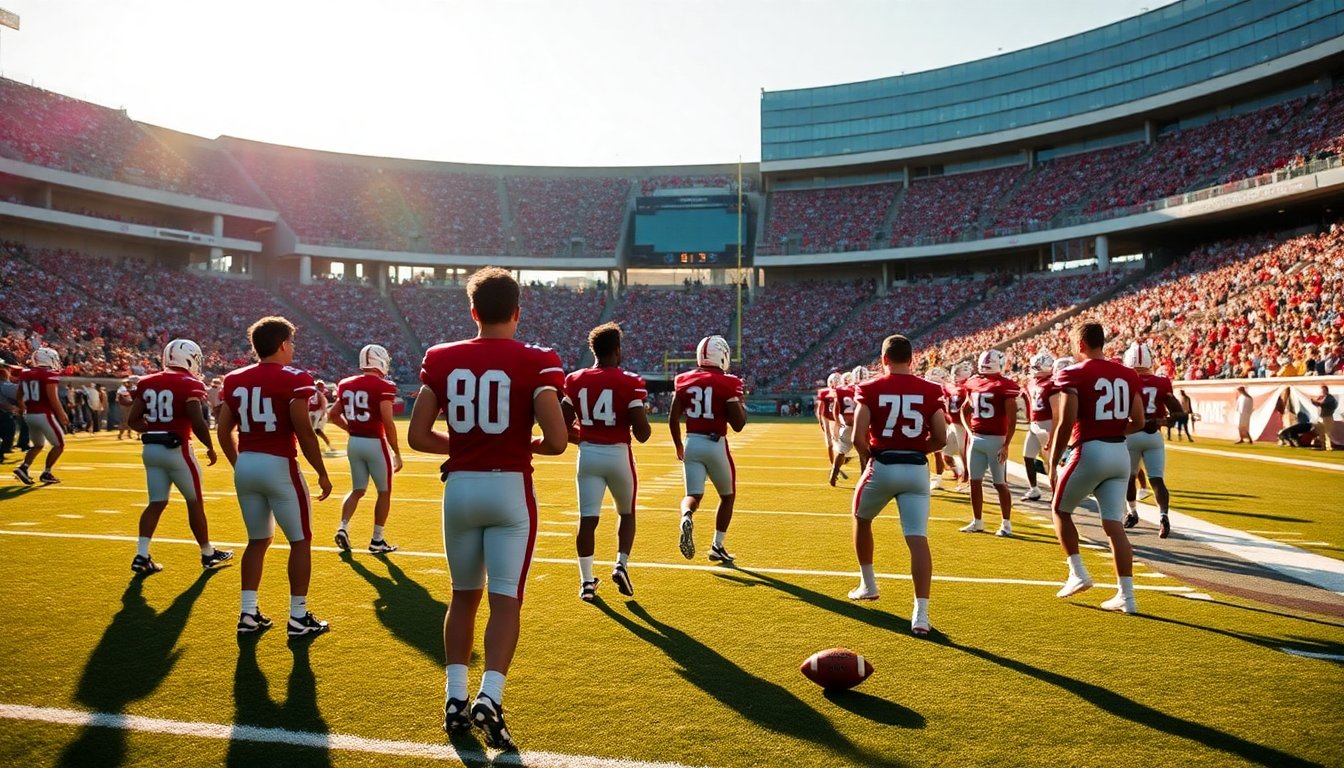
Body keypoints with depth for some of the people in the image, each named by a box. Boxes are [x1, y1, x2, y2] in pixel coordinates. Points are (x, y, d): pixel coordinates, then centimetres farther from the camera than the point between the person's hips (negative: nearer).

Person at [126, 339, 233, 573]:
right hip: (176, 449, -6)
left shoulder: (147, 383, 8)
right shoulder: (190, 384, -11)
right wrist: (210, 448, -5)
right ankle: (208, 554, 20)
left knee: (156, 502, 13)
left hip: (150, 449, 6)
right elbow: (198, 422, -19)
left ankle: (141, 556, 6)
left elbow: (133, 420, 6)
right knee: (195, 502, 8)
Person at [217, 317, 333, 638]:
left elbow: (223, 431, 12)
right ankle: (298, 617, 10)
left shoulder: (235, 380, 9)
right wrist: (322, 473, -6)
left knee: (258, 540, 19)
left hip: (246, 465, 7)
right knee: (300, 541, 7)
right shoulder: (293, 379, -11)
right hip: (279, 466, -6)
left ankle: (248, 614, 21)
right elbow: (304, 433, -14)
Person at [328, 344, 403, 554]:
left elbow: (333, 415, 13)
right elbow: (388, 422, -19)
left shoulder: (347, 384, 7)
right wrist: (397, 453, -12)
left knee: (357, 490, 19)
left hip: (354, 443, 6)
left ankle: (343, 528, 1)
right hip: (375, 443, -6)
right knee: (384, 492, 9)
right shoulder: (383, 387, -14)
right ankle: (377, 540, 12)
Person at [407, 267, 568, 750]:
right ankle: (489, 699, -5)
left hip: (459, 487, 3)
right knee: (505, 600, 4)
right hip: (509, 488, -3)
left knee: (463, 596, 17)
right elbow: (557, 441, -15)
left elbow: (417, 437, 2)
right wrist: (529, 445, 6)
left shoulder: (441, 359, 2)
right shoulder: (535, 362, -8)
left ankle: (455, 697, 22)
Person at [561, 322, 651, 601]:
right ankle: (621, 564, 6)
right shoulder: (629, 382, -10)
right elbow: (642, 433, -12)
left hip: (588, 455, 3)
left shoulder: (575, 381, 2)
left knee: (588, 519, 5)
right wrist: (645, 423, 10)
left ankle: (586, 581, 7)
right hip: (617, 455, -2)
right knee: (626, 513, 19)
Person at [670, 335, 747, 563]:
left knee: (693, 495, 8)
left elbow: (673, 418, 4)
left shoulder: (684, 381, 3)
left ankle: (686, 519, -27)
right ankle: (717, 546, 21)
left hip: (691, 443, 3)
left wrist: (678, 446, 18)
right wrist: (743, 408, 9)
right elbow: (738, 424, -11)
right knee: (727, 496, 18)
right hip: (716, 444, -3)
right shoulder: (727, 384, -10)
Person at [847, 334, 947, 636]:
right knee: (918, 539, -2)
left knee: (862, 520, 25)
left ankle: (867, 585, 36)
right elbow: (941, 439, 3)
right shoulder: (929, 390, 3)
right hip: (917, 469, 1)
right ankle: (921, 613, -9)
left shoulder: (870, 388, -3)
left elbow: (858, 437, -9)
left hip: (882, 466, -1)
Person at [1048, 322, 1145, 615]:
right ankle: (1126, 596, 7)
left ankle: (1078, 574, 15)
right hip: (1121, 453, 6)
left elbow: (1065, 424, -14)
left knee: (1060, 510, 17)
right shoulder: (1127, 375, 9)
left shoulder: (1073, 374, -9)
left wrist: (1052, 464, -6)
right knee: (1114, 524, 7)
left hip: (1089, 452, -5)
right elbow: (1138, 423, 12)